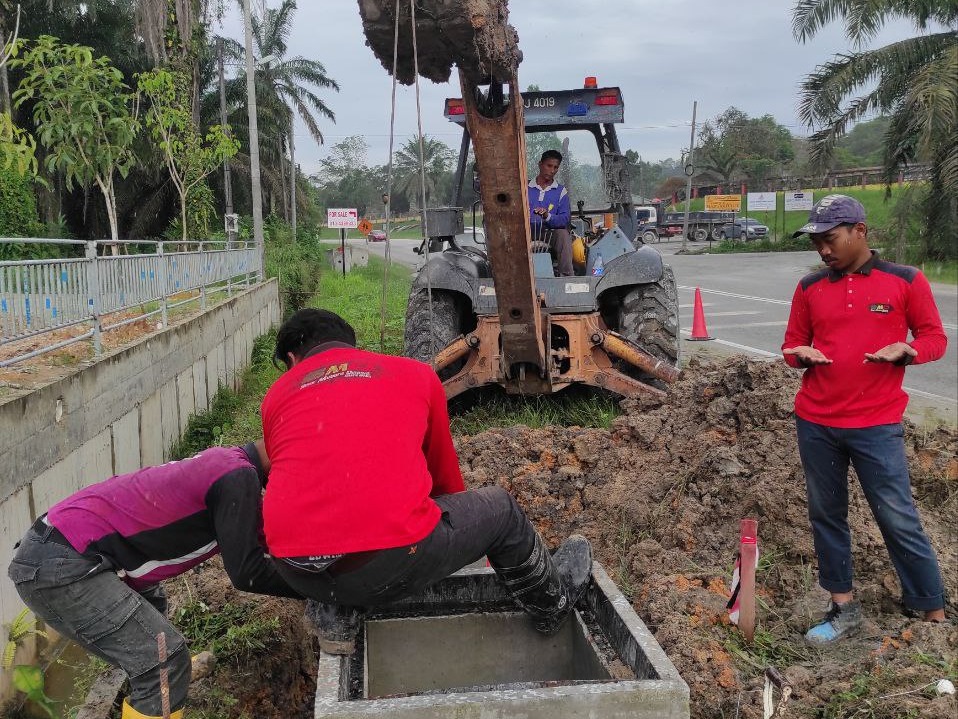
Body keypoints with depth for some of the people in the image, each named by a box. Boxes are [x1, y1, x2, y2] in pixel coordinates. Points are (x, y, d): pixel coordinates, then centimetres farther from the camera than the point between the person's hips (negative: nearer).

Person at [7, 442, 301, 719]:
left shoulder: (224, 461, 12)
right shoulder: (238, 475, -16)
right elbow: (245, 572, -16)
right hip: (57, 568, -11)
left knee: (151, 604, 33)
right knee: (166, 662, -12)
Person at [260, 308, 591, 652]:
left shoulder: (276, 395, 18)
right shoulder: (416, 374, 15)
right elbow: (444, 470, 26)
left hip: (296, 573, 4)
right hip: (389, 564, -3)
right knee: (501, 510, 24)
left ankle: (337, 617, 21)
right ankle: (553, 603, 46)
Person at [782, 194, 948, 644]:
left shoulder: (905, 281, -1)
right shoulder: (809, 288, 8)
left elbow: (934, 338, 4)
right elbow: (792, 344, 14)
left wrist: (905, 350, -17)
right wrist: (801, 354, -8)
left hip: (876, 425, -3)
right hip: (815, 423, 4)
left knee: (899, 520, 1)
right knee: (826, 515, 10)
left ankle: (934, 614, 16)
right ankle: (843, 608, 23)